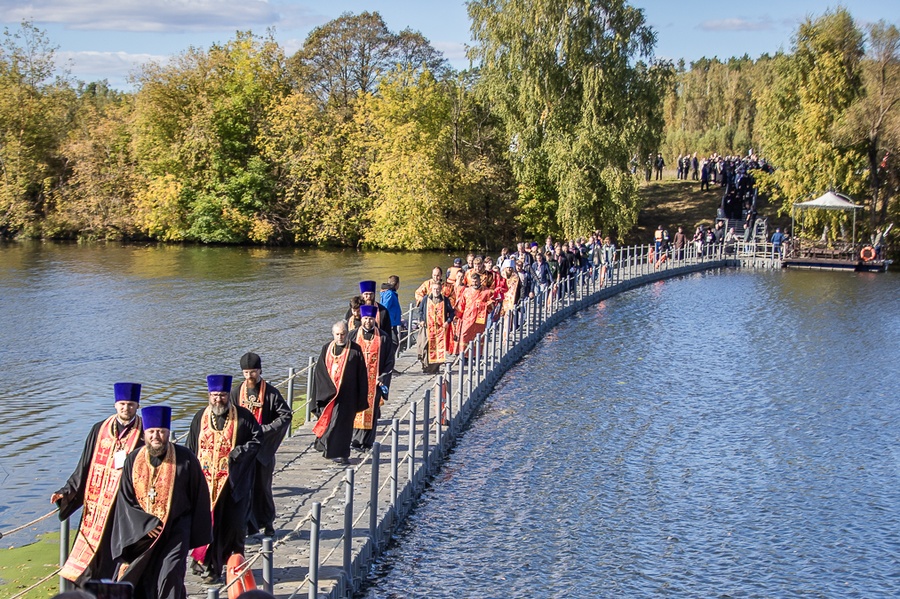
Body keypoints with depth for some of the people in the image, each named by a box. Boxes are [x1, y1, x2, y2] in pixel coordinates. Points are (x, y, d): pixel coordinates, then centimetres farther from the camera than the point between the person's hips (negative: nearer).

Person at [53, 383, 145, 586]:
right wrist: (67, 492, 3)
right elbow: (85, 466, 9)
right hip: (98, 506, 3)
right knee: (93, 551, 6)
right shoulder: (99, 430, 7)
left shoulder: (145, 434, -2)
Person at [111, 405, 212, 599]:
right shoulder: (133, 460, 1)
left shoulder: (185, 458, -6)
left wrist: (197, 534, 2)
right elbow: (125, 499, 2)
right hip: (140, 530, 3)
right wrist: (145, 524, -11)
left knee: (169, 575, -16)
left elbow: (199, 496, 1)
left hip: (176, 529, -3)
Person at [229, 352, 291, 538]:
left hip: (264, 448, -1)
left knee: (263, 485, 7)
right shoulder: (236, 393, 4)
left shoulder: (271, 393, -1)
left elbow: (286, 416, -5)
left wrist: (264, 430, -14)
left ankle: (267, 522, 24)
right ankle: (247, 525, -1)